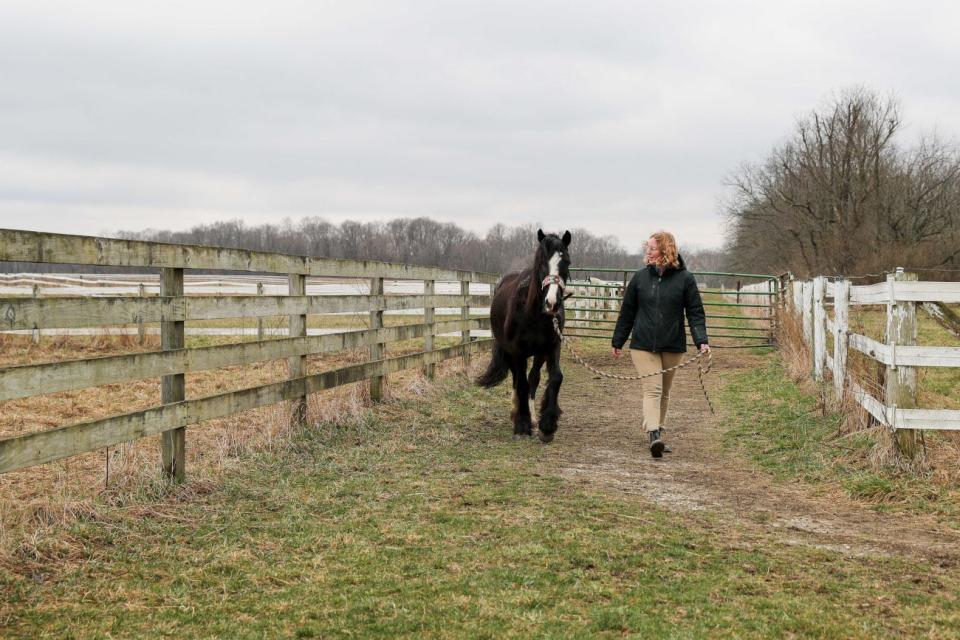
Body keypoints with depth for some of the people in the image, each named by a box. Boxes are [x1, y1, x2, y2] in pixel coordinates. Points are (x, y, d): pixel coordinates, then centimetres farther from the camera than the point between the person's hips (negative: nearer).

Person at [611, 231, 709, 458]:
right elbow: (627, 312, 9)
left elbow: (695, 313, -2)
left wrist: (701, 341, -15)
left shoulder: (685, 279, -2)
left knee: (664, 392, 13)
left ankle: (658, 431, 26)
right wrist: (618, 342, 11)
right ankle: (654, 435, -24)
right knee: (652, 389, -13)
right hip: (643, 345, 0)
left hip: (673, 346, 1)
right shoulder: (640, 277, 2)